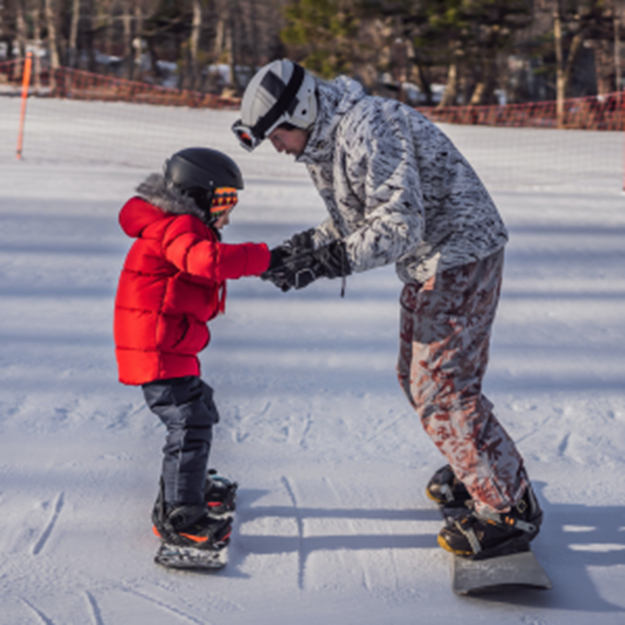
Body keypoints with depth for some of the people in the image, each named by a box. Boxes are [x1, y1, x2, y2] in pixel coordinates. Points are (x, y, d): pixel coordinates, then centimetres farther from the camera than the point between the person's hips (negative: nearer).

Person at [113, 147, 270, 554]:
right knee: (190, 423, -14)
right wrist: (262, 258, -32)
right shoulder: (178, 228, -17)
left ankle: (190, 485, 45)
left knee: (201, 409, 27)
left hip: (174, 349, 12)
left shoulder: (181, 228, 19)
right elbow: (207, 260, -36)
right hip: (157, 350, -12)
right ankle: (179, 516, -10)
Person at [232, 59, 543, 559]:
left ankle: (509, 508, -2)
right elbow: (355, 221, 16)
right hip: (428, 265, 11)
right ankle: (475, 468, 36)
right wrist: (304, 247, 1)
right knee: (416, 375, 20)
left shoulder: (368, 128, -25)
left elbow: (401, 224, -30)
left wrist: (325, 263, -32)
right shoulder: (322, 146, 8)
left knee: (441, 386, -11)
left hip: (461, 252, -11)